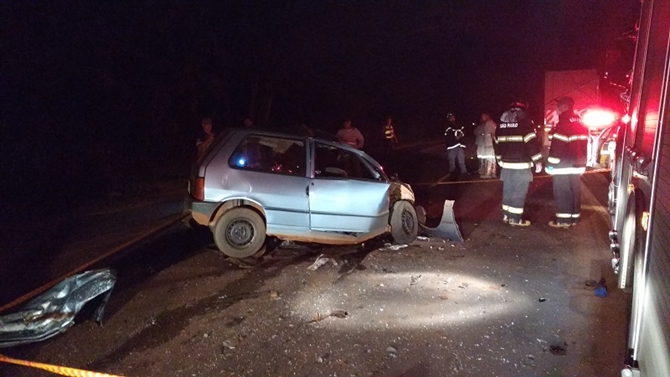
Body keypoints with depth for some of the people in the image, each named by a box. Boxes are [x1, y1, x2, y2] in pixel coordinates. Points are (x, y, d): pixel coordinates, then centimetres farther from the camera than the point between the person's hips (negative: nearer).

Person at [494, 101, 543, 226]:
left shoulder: (502, 122, 12)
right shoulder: (525, 121, -8)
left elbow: (497, 143, 17)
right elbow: (532, 143, -14)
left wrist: (499, 160, 28)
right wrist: (538, 162, -7)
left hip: (506, 163, 6)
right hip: (521, 164, -6)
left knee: (508, 190, 14)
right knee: (519, 192, -3)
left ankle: (506, 215, 20)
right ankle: (516, 218, -1)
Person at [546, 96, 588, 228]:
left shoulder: (563, 124, -16)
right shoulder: (580, 124, 13)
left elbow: (557, 148, -21)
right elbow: (583, 145, 17)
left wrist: (552, 165, -17)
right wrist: (582, 163, 22)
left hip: (563, 166, -9)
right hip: (577, 165, 9)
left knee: (562, 193, -3)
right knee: (574, 191, 13)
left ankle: (563, 219, 0)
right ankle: (574, 218, 20)